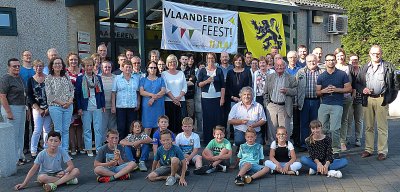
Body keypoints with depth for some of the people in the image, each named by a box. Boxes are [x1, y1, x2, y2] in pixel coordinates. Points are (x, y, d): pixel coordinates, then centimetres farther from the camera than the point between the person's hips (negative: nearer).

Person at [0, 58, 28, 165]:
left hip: (21, 108, 9)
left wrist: (25, 108, 17)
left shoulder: (19, 78, 14)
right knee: (13, 135, -3)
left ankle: (20, 157, 25)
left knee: (20, 134, 14)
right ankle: (14, 159, 5)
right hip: (11, 108, -9)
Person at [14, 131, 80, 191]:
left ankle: (53, 184, -31)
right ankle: (66, 180, -28)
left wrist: (64, 172, -36)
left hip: (58, 174, 1)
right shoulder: (42, 154, -13)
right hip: (46, 175, -1)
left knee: (76, 171, -24)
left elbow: (71, 166, -14)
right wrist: (24, 184, -19)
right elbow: (33, 169, -12)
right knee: (41, 178, -38)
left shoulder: (62, 152, -12)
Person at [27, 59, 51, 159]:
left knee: (47, 130, 6)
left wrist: (48, 108, -6)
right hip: (37, 108, -1)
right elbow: (29, 97, 1)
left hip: (48, 109, 1)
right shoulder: (31, 80, 3)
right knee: (37, 130, -5)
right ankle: (33, 151, 6)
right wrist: (39, 109, -6)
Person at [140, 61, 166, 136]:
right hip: (147, 105, -1)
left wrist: (153, 98, -12)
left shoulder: (160, 79, 14)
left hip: (158, 105, 1)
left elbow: (163, 91, 0)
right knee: (148, 126, -5)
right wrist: (152, 94, -15)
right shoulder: (143, 80, 13)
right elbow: (141, 92, 0)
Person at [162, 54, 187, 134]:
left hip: (181, 101, 2)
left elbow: (185, 87, 7)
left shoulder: (181, 73, 14)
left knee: (181, 121, -3)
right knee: (170, 122, -4)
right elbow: (165, 89, -3)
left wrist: (179, 97, -8)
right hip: (169, 101, -2)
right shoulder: (164, 74, 6)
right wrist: (174, 99, -12)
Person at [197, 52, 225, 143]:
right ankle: (207, 139, 8)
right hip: (206, 98, 0)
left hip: (217, 97, 0)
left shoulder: (219, 71, 6)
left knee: (218, 118, -1)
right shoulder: (202, 71, 7)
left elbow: (223, 86, 3)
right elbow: (199, 84, 2)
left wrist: (222, 98, -5)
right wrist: (206, 81, -15)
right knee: (207, 118, 1)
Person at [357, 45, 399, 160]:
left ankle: (382, 151, 6)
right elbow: (358, 83, 15)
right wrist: (362, 89, -6)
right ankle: (368, 149, 17)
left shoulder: (388, 67, 5)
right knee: (368, 126, 8)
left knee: (382, 127, 0)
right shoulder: (364, 68, 13)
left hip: (381, 100, -3)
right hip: (367, 100, 3)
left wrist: (390, 97, -2)